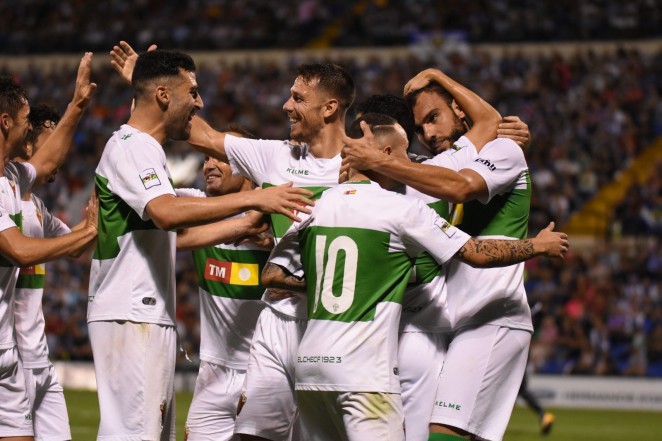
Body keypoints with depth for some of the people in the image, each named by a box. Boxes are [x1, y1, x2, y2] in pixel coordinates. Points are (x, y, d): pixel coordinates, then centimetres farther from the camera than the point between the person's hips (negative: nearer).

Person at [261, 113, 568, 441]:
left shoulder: (315, 207, 10)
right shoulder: (402, 210, -4)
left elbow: (271, 275, 13)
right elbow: (477, 253, -1)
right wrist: (539, 245, 13)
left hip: (309, 363, 6)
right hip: (363, 371, -6)